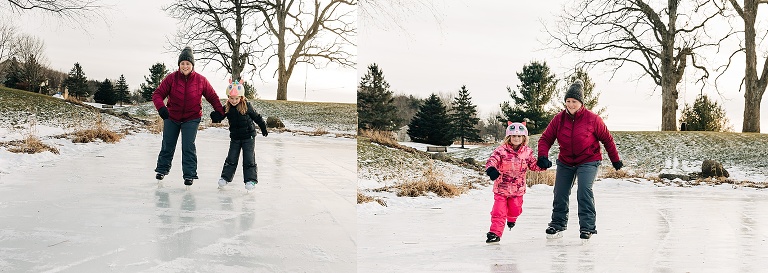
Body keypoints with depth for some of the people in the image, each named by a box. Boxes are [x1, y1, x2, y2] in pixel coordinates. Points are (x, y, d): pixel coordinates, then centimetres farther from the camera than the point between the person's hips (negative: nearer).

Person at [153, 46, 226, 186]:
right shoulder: (171, 78, -13)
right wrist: (161, 107, -34)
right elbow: (157, 94, -14)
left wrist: (219, 111, -17)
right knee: (168, 145, 15)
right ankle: (162, 169, 36)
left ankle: (189, 175, 2)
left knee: (188, 147, -8)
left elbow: (212, 97, -3)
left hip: (191, 118, -1)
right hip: (171, 117, 1)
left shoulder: (201, 80, -10)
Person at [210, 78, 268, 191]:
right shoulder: (227, 108, -4)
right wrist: (215, 116, -26)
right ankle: (225, 177, 17)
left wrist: (263, 128, 9)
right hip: (235, 137, 3)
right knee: (231, 158, 8)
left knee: (249, 159, -4)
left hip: (248, 136, -3)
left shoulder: (246, 106, -11)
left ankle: (250, 180, -2)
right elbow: (218, 118, -1)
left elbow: (256, 117, 0)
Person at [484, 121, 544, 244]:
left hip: (518, 189, 3)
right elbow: (492, 160, -20)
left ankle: (511, 220, 50)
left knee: (515, 209, 15)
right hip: (501, 187, -3)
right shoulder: (501, 150, -11)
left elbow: (533, 165, 9)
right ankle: (495, 232, 0)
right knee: (499, 211, -5)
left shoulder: (527, 152, 2)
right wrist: (491, 169, -41)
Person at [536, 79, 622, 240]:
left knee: (584, 191, -21)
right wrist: (542, 156, -21)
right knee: (560, 194, 10)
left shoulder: (592, 119, -14)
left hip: (588, 161, -4)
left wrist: (615, 160, 4)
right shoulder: (559, 119, -7)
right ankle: (558, 224, 31)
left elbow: (607, 139, -3)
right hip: (565, 162, 4)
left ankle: (587, 227, -12)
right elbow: (545, 138, -4)